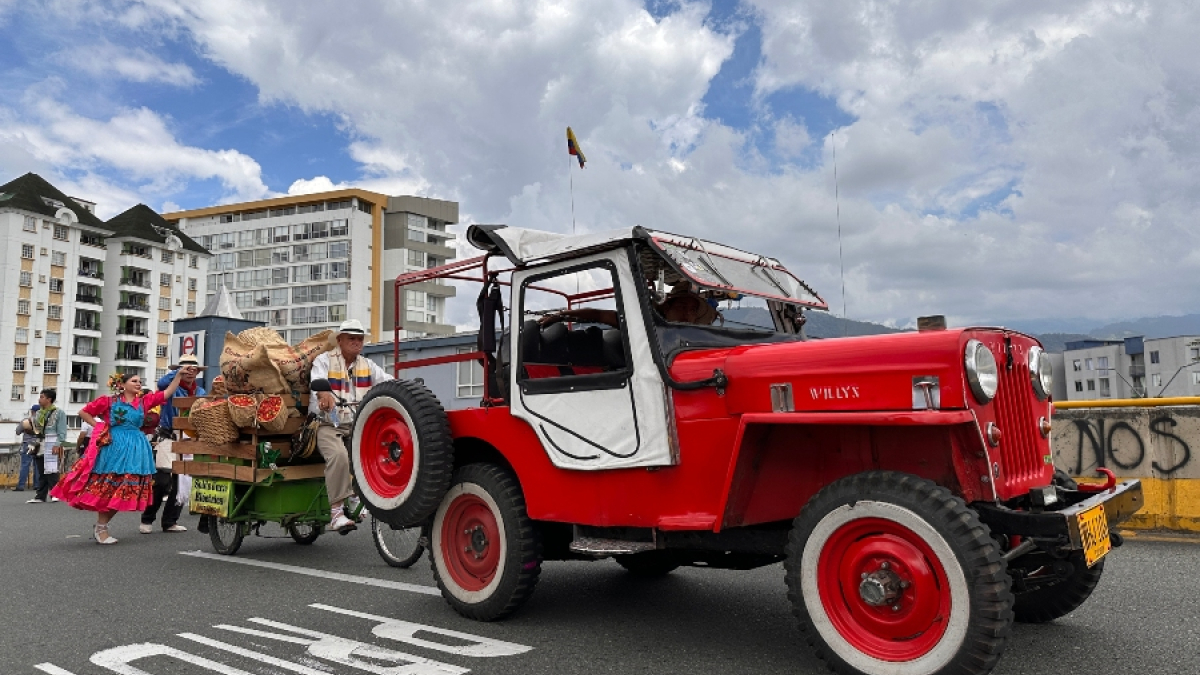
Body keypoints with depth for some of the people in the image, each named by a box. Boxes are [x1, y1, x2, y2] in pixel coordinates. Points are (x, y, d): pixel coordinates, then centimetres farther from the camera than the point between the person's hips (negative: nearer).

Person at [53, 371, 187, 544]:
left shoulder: (144, 401, 9)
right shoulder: (109, 401, 1)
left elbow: (168, 393, 5)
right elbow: (84, 412, 8)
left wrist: (179, 375, -4)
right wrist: (100, 427, 0)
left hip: (135, 448, 4)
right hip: (113, 446, -4)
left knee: (126, 490, 3)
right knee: (108, 488, -3)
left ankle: (102, 526, 18)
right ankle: (100, 528, 9)